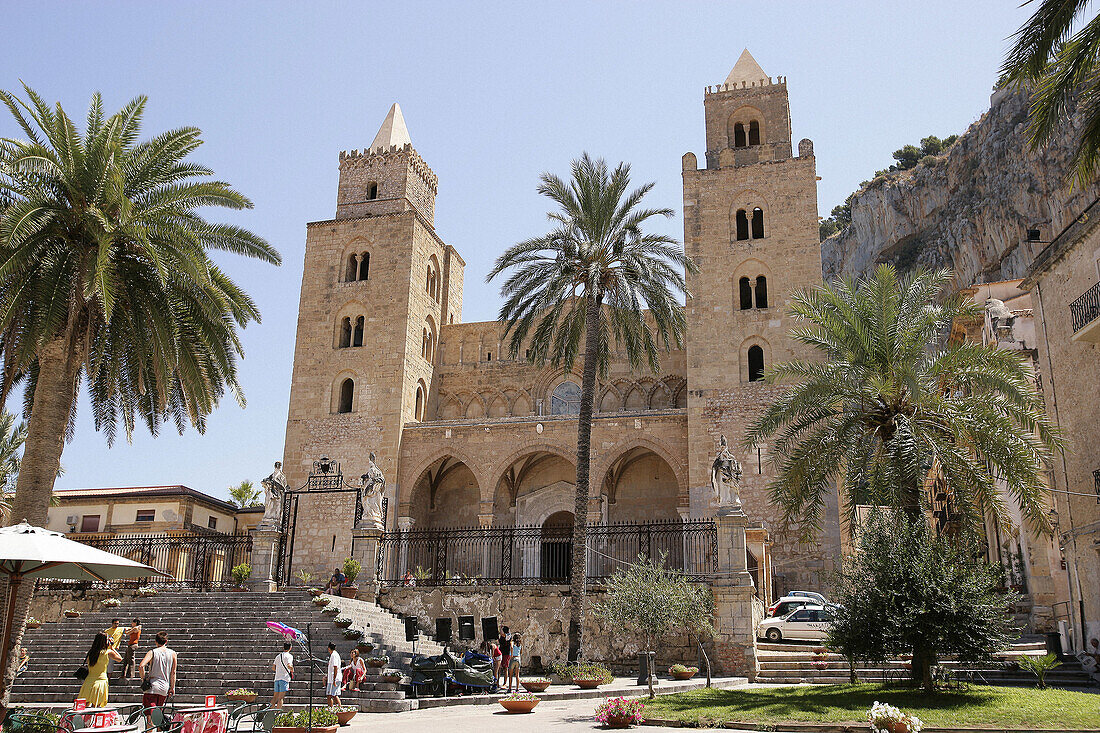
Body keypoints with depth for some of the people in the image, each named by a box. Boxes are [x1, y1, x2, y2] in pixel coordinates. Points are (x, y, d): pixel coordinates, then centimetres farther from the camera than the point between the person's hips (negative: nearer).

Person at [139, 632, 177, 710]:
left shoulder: (152, 652, -1)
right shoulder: (172, 653, 6)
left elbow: (142, 666, -16)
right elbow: (173, 672, 5)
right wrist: (172, 687, 11)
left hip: (152, 687, -3)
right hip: (165, 688, 3)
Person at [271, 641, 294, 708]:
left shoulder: (278, 656, 16)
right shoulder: (289, 656, -4)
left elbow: (273, 667, 15)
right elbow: (289, 665, -20)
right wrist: (292, 669, 0)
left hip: (277, 678, 6)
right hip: (284, 678, -6)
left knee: (275, 696, 13)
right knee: (280, 697, -7)